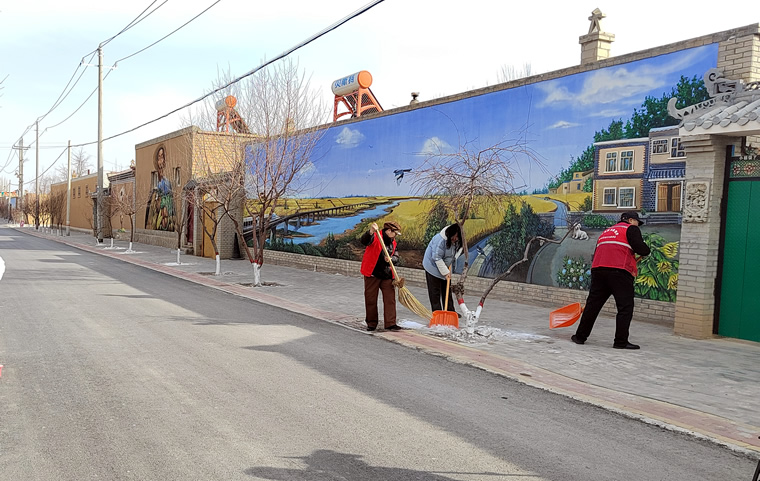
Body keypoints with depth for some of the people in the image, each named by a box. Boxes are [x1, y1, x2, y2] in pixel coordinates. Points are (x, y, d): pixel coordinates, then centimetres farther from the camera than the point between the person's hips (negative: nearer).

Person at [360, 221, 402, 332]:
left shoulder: (393, 243, 13)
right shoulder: (376, 236, -8)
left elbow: (396, 257, 11)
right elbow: (364, 241, -27)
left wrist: (390, 259, -12)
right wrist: (370, 232, -46)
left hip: (387, 275, 6)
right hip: (372, 274, -5)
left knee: (390, 299, -1)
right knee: (371, 300, 4)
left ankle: (390, 324, 2)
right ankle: (371, 323, 18)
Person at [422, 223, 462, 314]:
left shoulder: (458, 241, -9)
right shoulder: (441, 239, -32)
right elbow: (437, 258, -28)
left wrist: (449, 270, -4)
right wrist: (445, 272, -24)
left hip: (446, 266, 7)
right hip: (433, 266, -7)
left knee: (447, 290, 12)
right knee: (435, 291, -4)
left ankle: (450, 311, 20)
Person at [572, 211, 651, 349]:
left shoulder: (605, 232, 29)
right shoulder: (631, 229, 8)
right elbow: (640, 248, -7)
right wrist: (647, 251, 15)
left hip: (598, 270, 7)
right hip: (620, 271, -7)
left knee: (593, 304, 10)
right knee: (625, 307, 0)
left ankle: (580, 336, 14)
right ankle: (621, 341, -1)